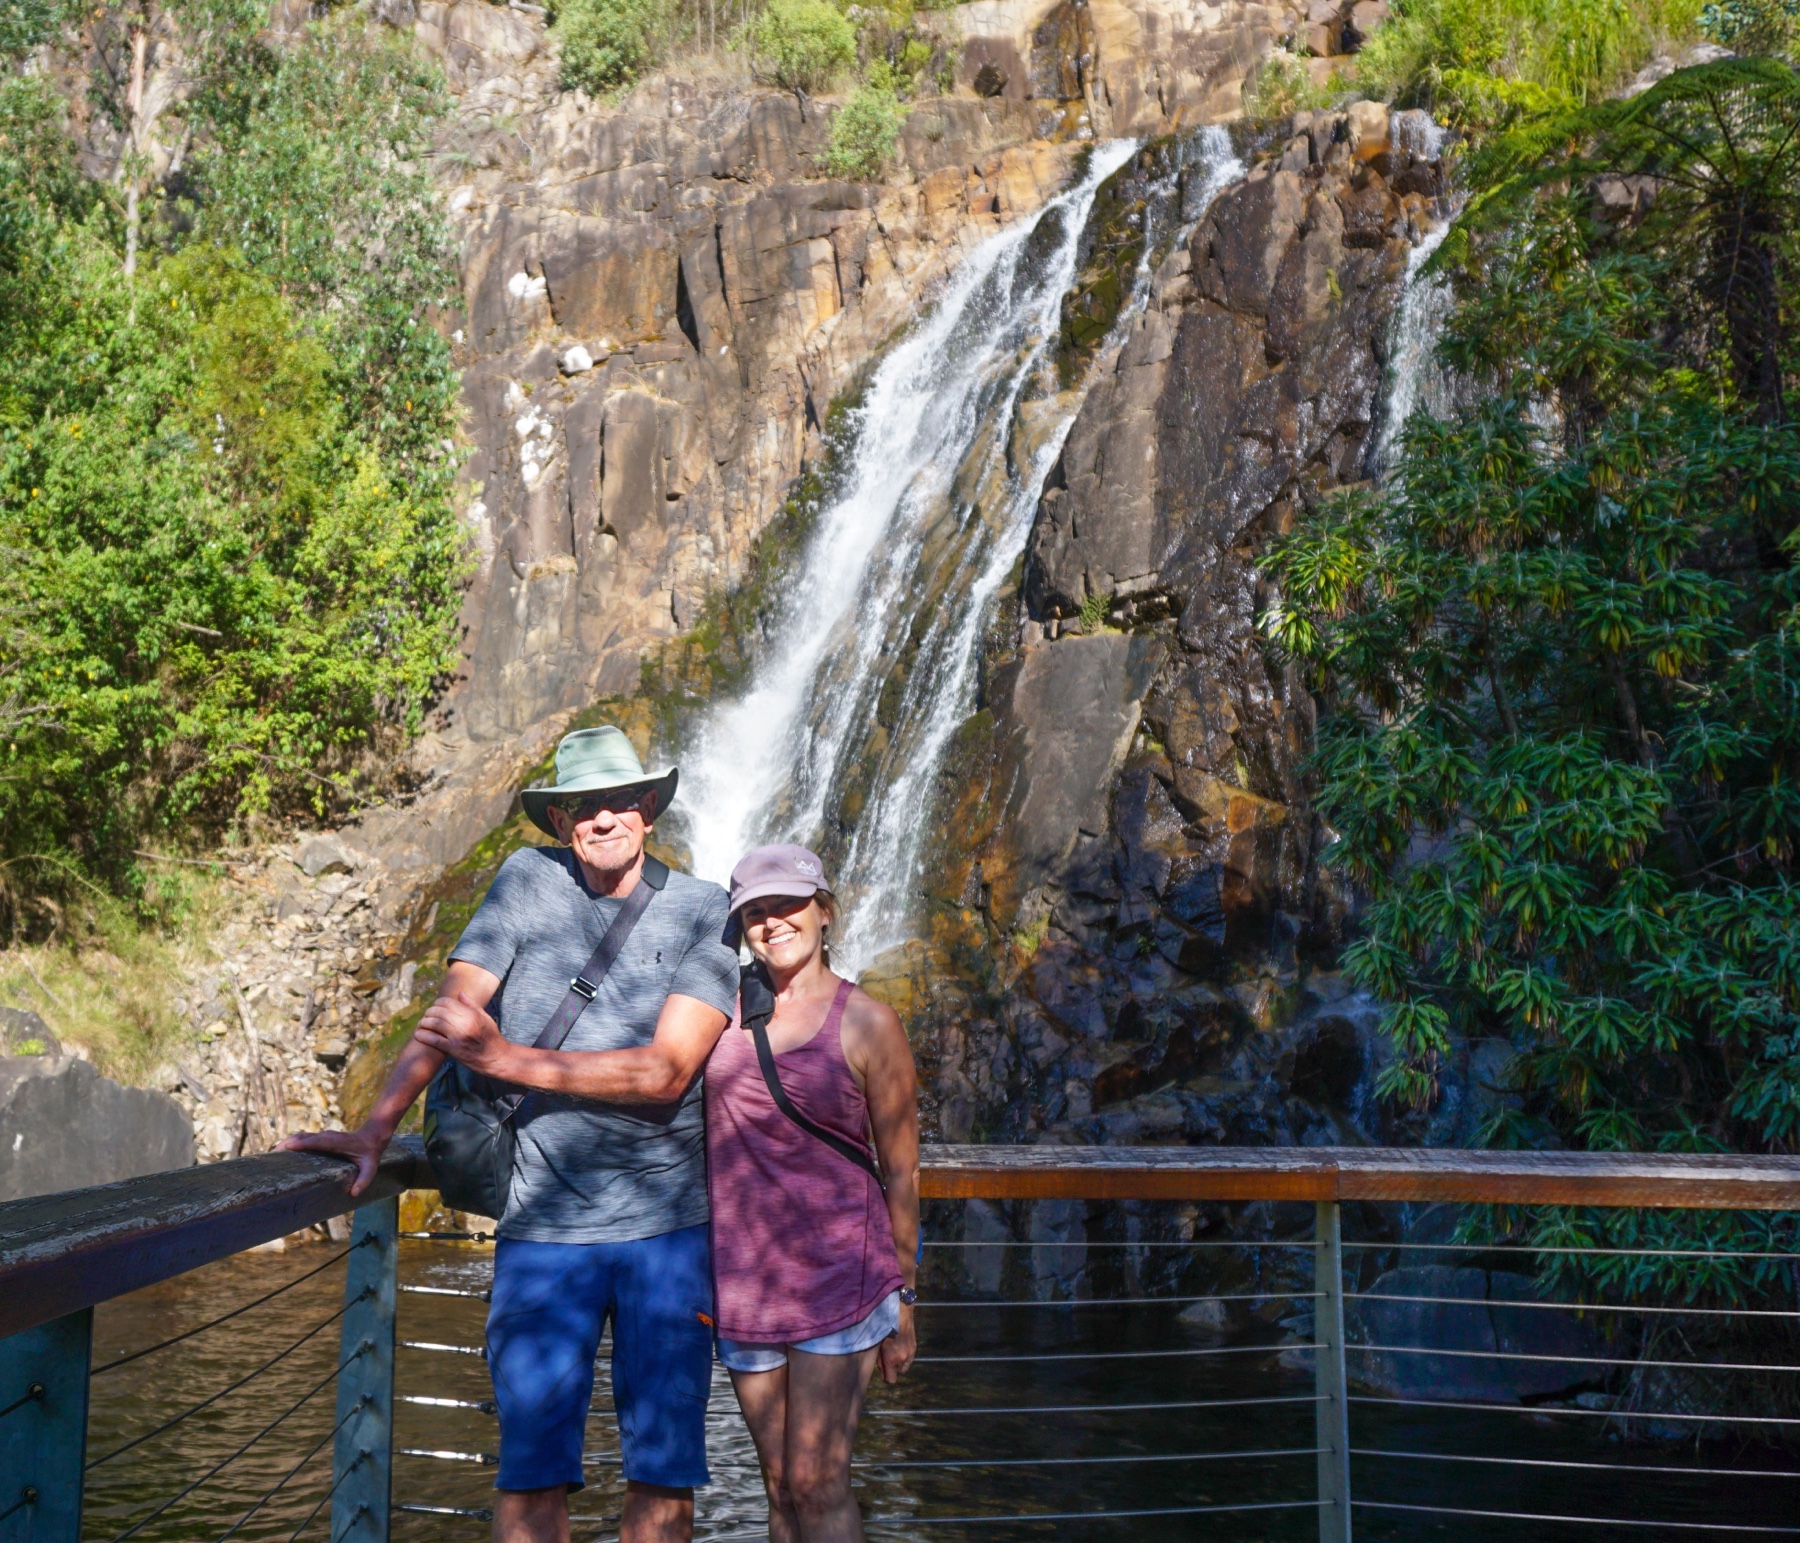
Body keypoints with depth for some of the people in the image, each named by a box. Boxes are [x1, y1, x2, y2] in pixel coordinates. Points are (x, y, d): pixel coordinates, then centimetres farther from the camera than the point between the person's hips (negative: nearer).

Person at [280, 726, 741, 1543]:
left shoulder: (704, 913, -1)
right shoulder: (530, 880, 4)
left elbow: (668, 1072, -12)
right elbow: (453, 1007, -2)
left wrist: (506, 1058, -18)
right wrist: (376, 1125, -15)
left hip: (668, 1223, 0)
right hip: (546, 1222, 0)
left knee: (663, 1470, 4)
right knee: (531, 1467, 0)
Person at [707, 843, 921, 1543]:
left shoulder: (866, 1024, -6)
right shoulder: (726, 1004, 4)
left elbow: (901, 1169, -1)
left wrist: (904, 1299, 0)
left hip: (836, 1268, -4)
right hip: (744, 1274, 4)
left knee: (816, 1483, -6)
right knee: (780, 1485, 10)